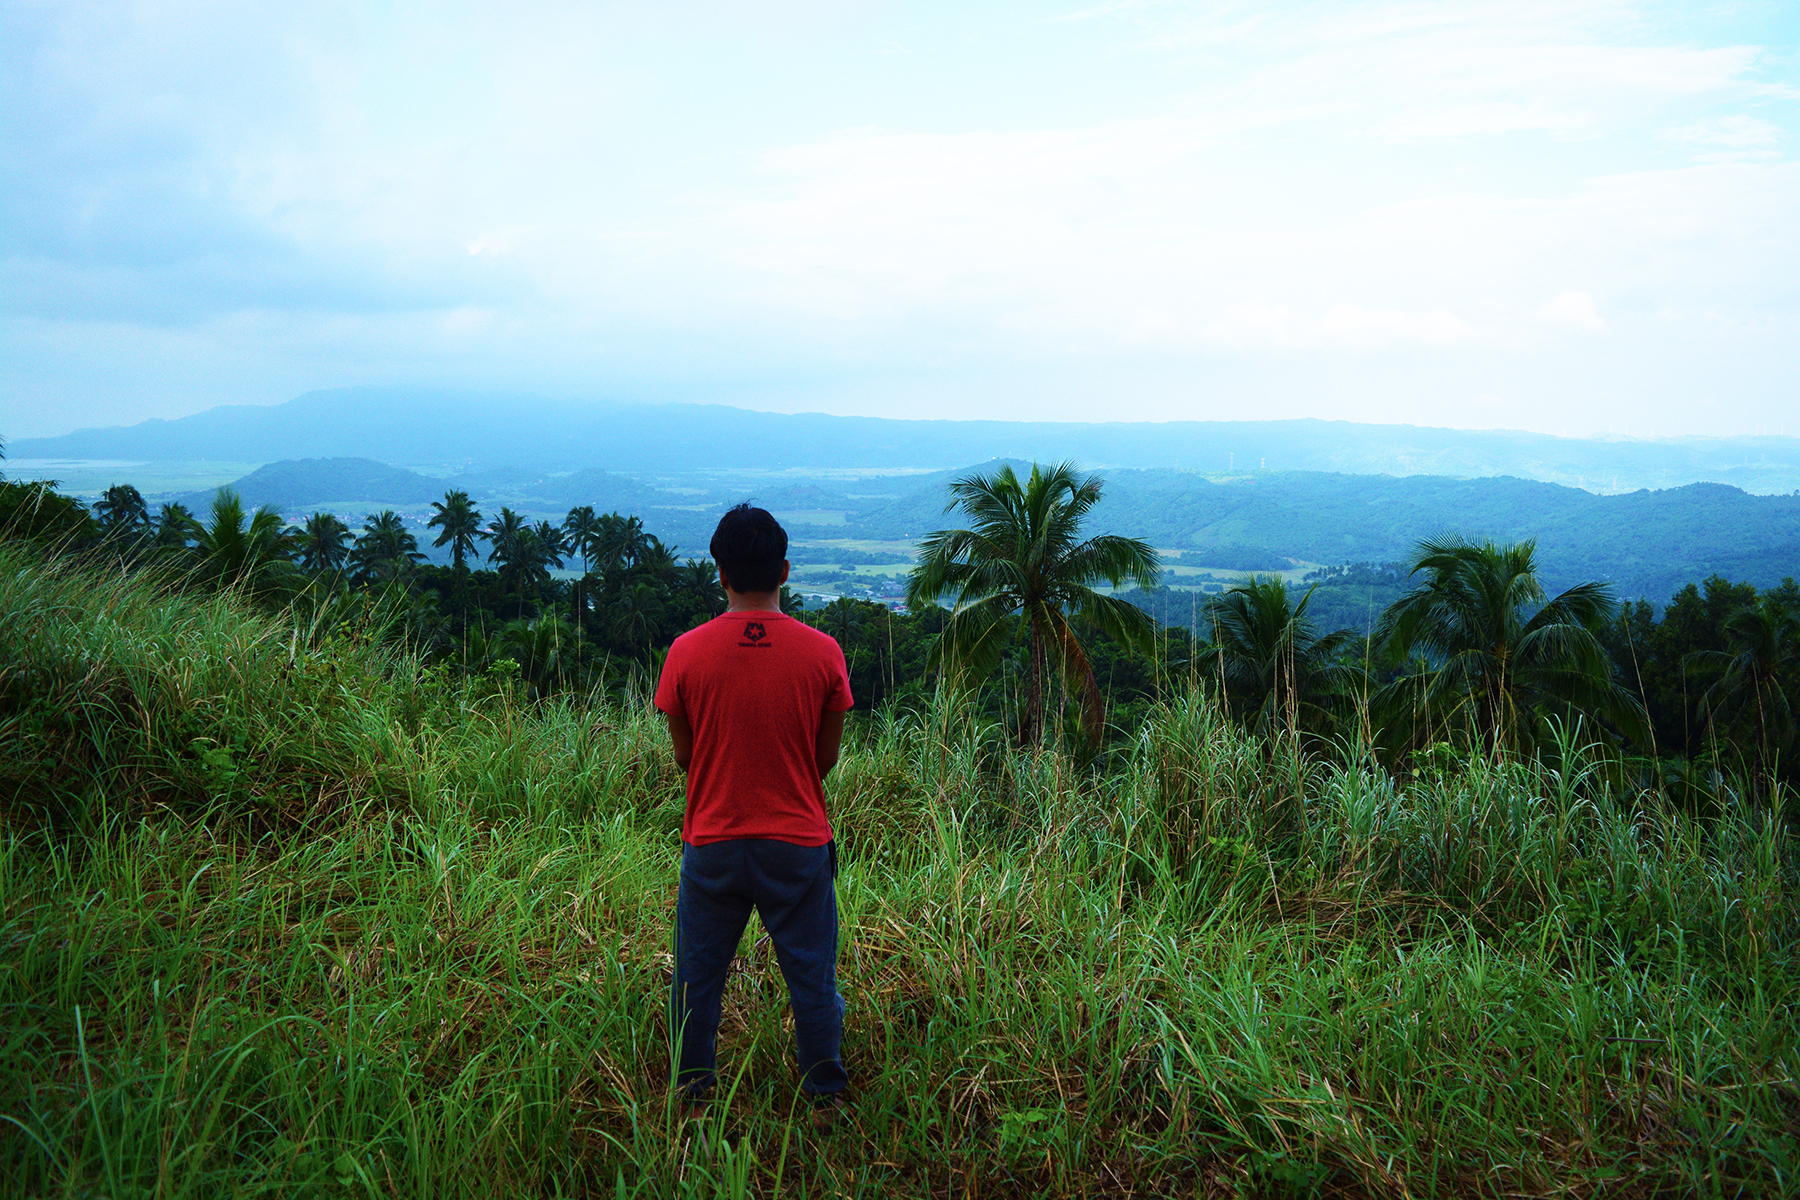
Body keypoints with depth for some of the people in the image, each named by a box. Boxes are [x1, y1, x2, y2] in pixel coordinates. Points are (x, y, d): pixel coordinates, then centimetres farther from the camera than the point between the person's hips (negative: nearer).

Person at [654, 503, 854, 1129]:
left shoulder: (686, 652, -10)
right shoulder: (822, 652, -10)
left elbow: (683, 755, 0)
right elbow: (826, 757, -1)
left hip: (712, 841, 0)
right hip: (799, 843, 0)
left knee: (697, 976, 17)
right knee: (812, 976, 14)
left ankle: (691, 1098, 30)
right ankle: (825, 1099, 26)